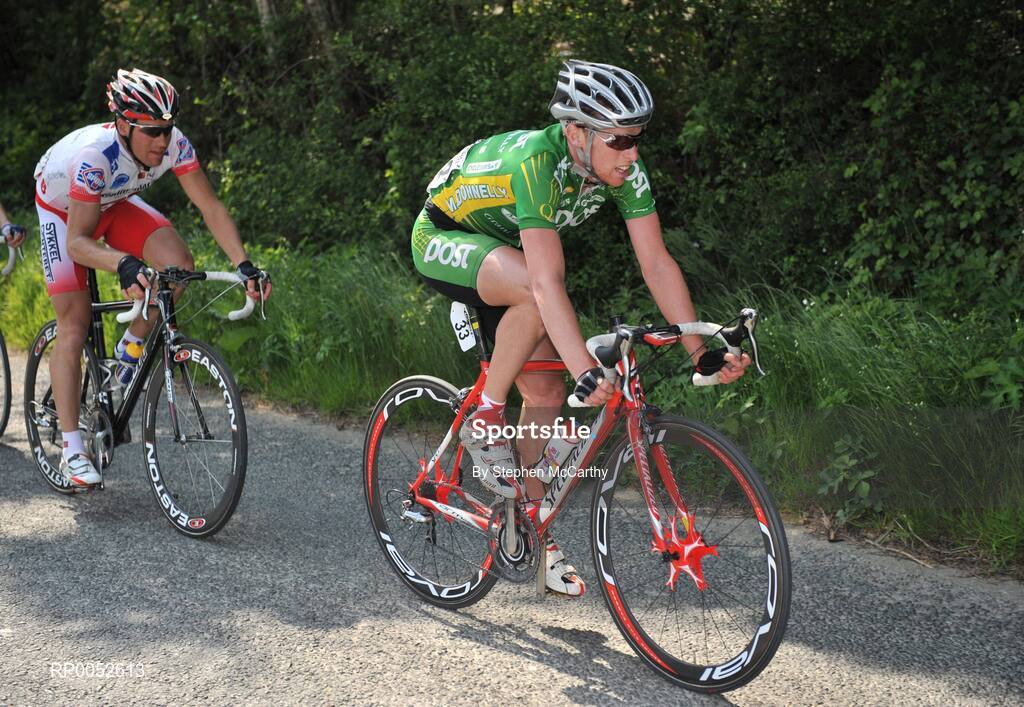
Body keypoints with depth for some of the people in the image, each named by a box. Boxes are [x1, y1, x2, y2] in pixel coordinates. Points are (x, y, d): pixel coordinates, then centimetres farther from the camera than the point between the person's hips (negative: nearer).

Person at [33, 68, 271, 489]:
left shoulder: (174, 145, -27)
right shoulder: (94, 154, -40)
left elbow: (210, 207, -23)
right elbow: (77, 241, -41)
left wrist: (244, 265, -35)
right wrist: (123, 263, -60)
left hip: (114, 205, 4)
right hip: (63, 211, -4)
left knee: (178, 264, -24)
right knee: (74, 325, -11)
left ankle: (131, 350, 3)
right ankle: (72, 451, -9)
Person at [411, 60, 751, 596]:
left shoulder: (623, 169, -18)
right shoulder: (536, 161, -38)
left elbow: (656, 262, -16)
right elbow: (547, 280, -45)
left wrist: (702, 350, -23)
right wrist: (585, 372, -53)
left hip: (503, 249, 7)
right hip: (443, 240, -7)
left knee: (546, 393, -1)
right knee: (532, 294, -37)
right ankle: (485, 421, -17)